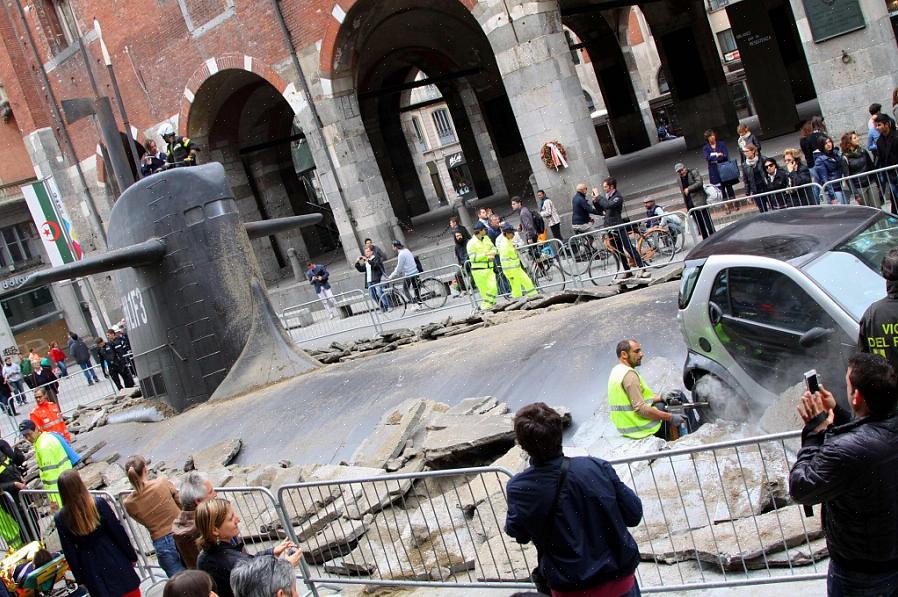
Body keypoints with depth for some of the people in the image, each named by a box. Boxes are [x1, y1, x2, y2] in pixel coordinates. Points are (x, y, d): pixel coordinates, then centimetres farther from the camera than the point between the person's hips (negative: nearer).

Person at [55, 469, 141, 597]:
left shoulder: (61, 518, -10)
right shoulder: (98, 503, -15)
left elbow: (69, 552, -4)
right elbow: (118, 532, -9)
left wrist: (79, 578, 7)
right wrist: (132, 555, 4)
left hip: (91, 568, 1)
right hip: (114, 558, -1)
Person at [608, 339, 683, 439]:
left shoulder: (616, 371, 9)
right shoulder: (629, 374, -21)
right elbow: (640, 409, -27)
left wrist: (660, 397, 7)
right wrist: (670, 417, -21)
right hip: (642, 429, -10)